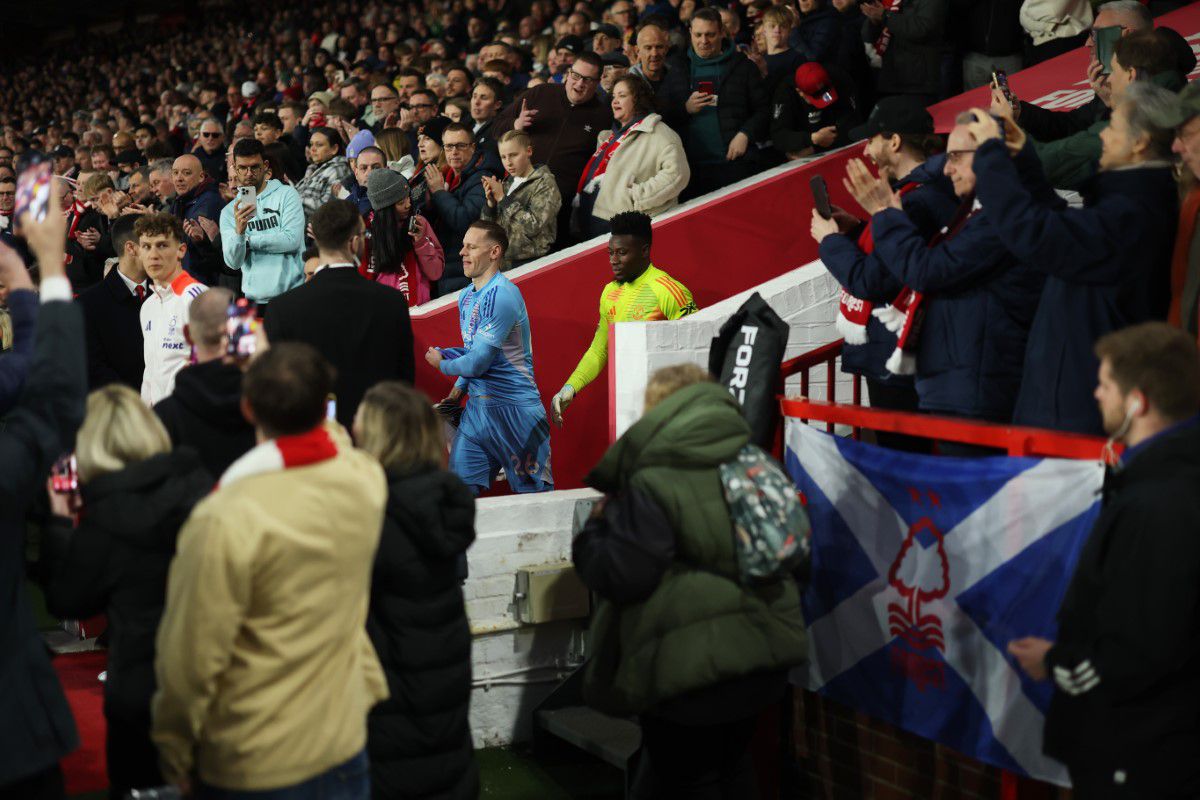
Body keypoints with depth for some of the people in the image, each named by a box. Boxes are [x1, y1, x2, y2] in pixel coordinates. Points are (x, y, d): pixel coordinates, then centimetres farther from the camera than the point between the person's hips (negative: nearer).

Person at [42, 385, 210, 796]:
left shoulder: (105, 517, -18)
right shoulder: (198, 484, -5)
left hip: (141, 689, -5)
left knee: (136, 781, 15)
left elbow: (66, 602, -6)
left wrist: (59, 523, 3)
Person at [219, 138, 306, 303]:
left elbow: (292, 240, -11)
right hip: (254, 298, 2)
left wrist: (248, 240, -4)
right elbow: (233, 263, -2)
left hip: (292, 293, -2)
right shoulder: (229, 212, 8)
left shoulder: (286, 194, 1)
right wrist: (238, 232, -20)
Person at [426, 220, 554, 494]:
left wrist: (442, 364, -1)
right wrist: (457, 391, 10)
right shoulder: (466, 296, 12)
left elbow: (478, 361, -19)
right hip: (476, 407, 8)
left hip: (514, 409, -8)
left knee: (534, 493, 3)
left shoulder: (502, 295, -18)